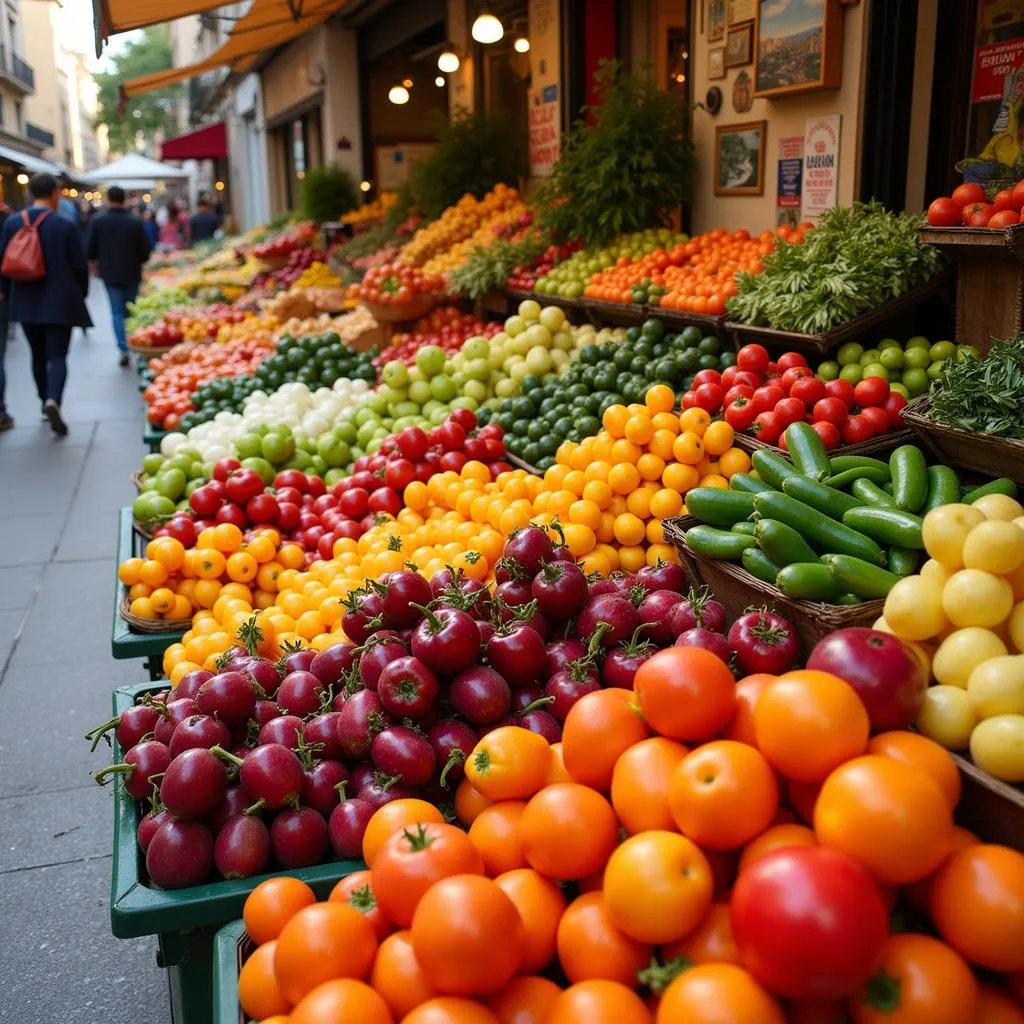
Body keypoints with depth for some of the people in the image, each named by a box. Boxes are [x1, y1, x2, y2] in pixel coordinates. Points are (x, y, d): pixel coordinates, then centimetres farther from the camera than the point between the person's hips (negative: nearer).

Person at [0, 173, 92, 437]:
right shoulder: (64, 226, -10)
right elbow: (80, 265, -6)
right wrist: (81, 293, 10)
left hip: (25, 301, 4)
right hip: (59, 301, -4)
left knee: (38, 355, 17)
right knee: (57, 355, -3)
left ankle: (46, 405, 26)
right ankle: (53, 401, -25)